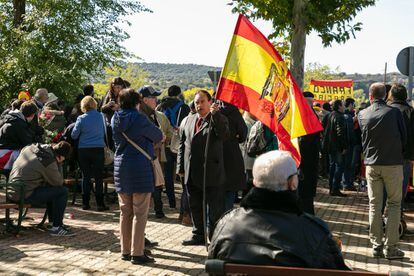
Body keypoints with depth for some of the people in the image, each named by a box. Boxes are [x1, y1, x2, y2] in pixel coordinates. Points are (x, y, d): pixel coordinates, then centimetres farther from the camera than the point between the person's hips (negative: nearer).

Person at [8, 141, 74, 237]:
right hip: (25, 196, -9)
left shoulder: (30, 147, 3)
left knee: (50, 189, 27)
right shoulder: (49, 161, -19)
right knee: (63, 191, -6)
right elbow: (59, 182, -7)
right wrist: (58, 164, 0)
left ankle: (53, 221, 34)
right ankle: (56, 227, -1)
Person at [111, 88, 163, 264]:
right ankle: (137, 253, 0)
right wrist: (157, 137, 21)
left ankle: (125, 250, 19)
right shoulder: (139, 119, -13)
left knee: (125, 212, 13)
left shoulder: (115, 119, 6)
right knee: (140, 213, -1)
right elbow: (158, 136, -2)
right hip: (140, 169, -7)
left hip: (121, 168, 7)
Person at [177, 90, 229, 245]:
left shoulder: (219, 120, -5)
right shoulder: (189, 120, 13)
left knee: (215, 209, 1)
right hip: (192, 174, 6)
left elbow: (224, 135, -26)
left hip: (211, 173, -6)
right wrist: (180, 167, 11)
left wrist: (214, 114, -30)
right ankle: (198, 235, 31)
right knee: (195, 207, 17)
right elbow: (182, 144, 16)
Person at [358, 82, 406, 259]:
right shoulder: (394, 112, -8)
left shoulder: (362, 115, 0)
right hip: (393, 163, -2)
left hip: (371, 164, 3)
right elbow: (404, 136, 1)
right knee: (394, 204, 4)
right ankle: (391, 247, 1)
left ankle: (376, 245, 10)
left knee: (374, 205, 8)